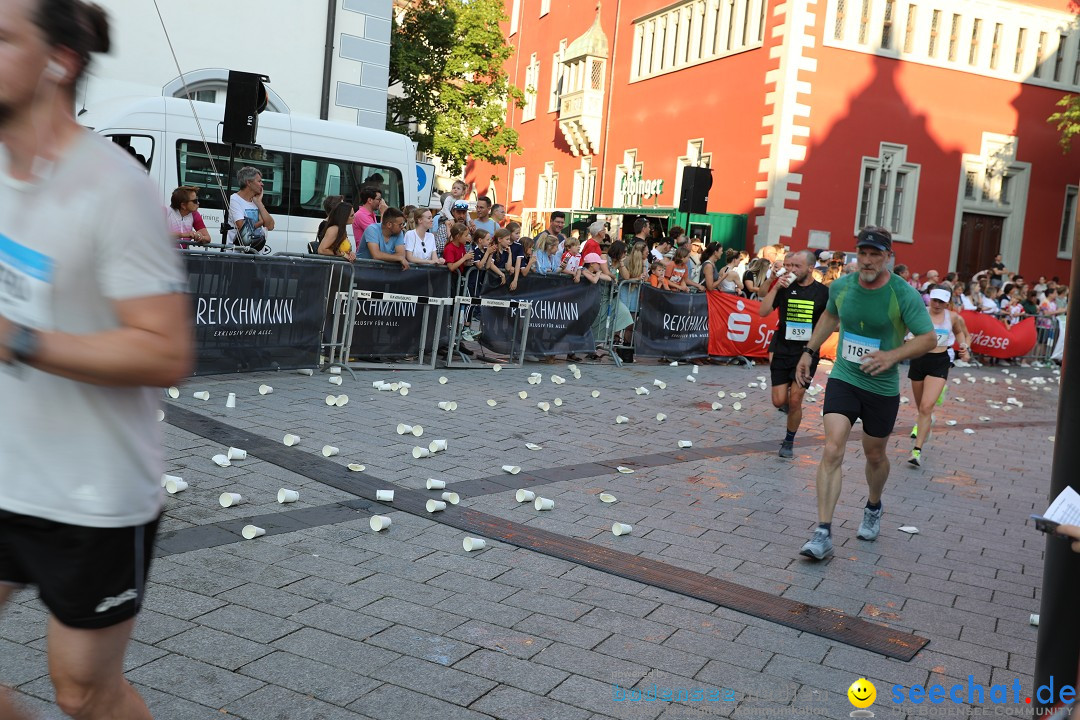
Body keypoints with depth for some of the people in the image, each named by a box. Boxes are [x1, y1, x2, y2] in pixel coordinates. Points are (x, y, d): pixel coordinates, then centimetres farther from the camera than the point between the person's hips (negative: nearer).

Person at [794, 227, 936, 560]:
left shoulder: (904, 295, -15)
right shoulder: (841, 286, -3)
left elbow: (929, 338, -12)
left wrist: (892, 356, -27)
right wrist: (810, 351, 15)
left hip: (882, 388, -1)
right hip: (843, 379, 1)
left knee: (875, 455, 16)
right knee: (832, 451, -15)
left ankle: (873, 508, 48)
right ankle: (823, 534, -14)